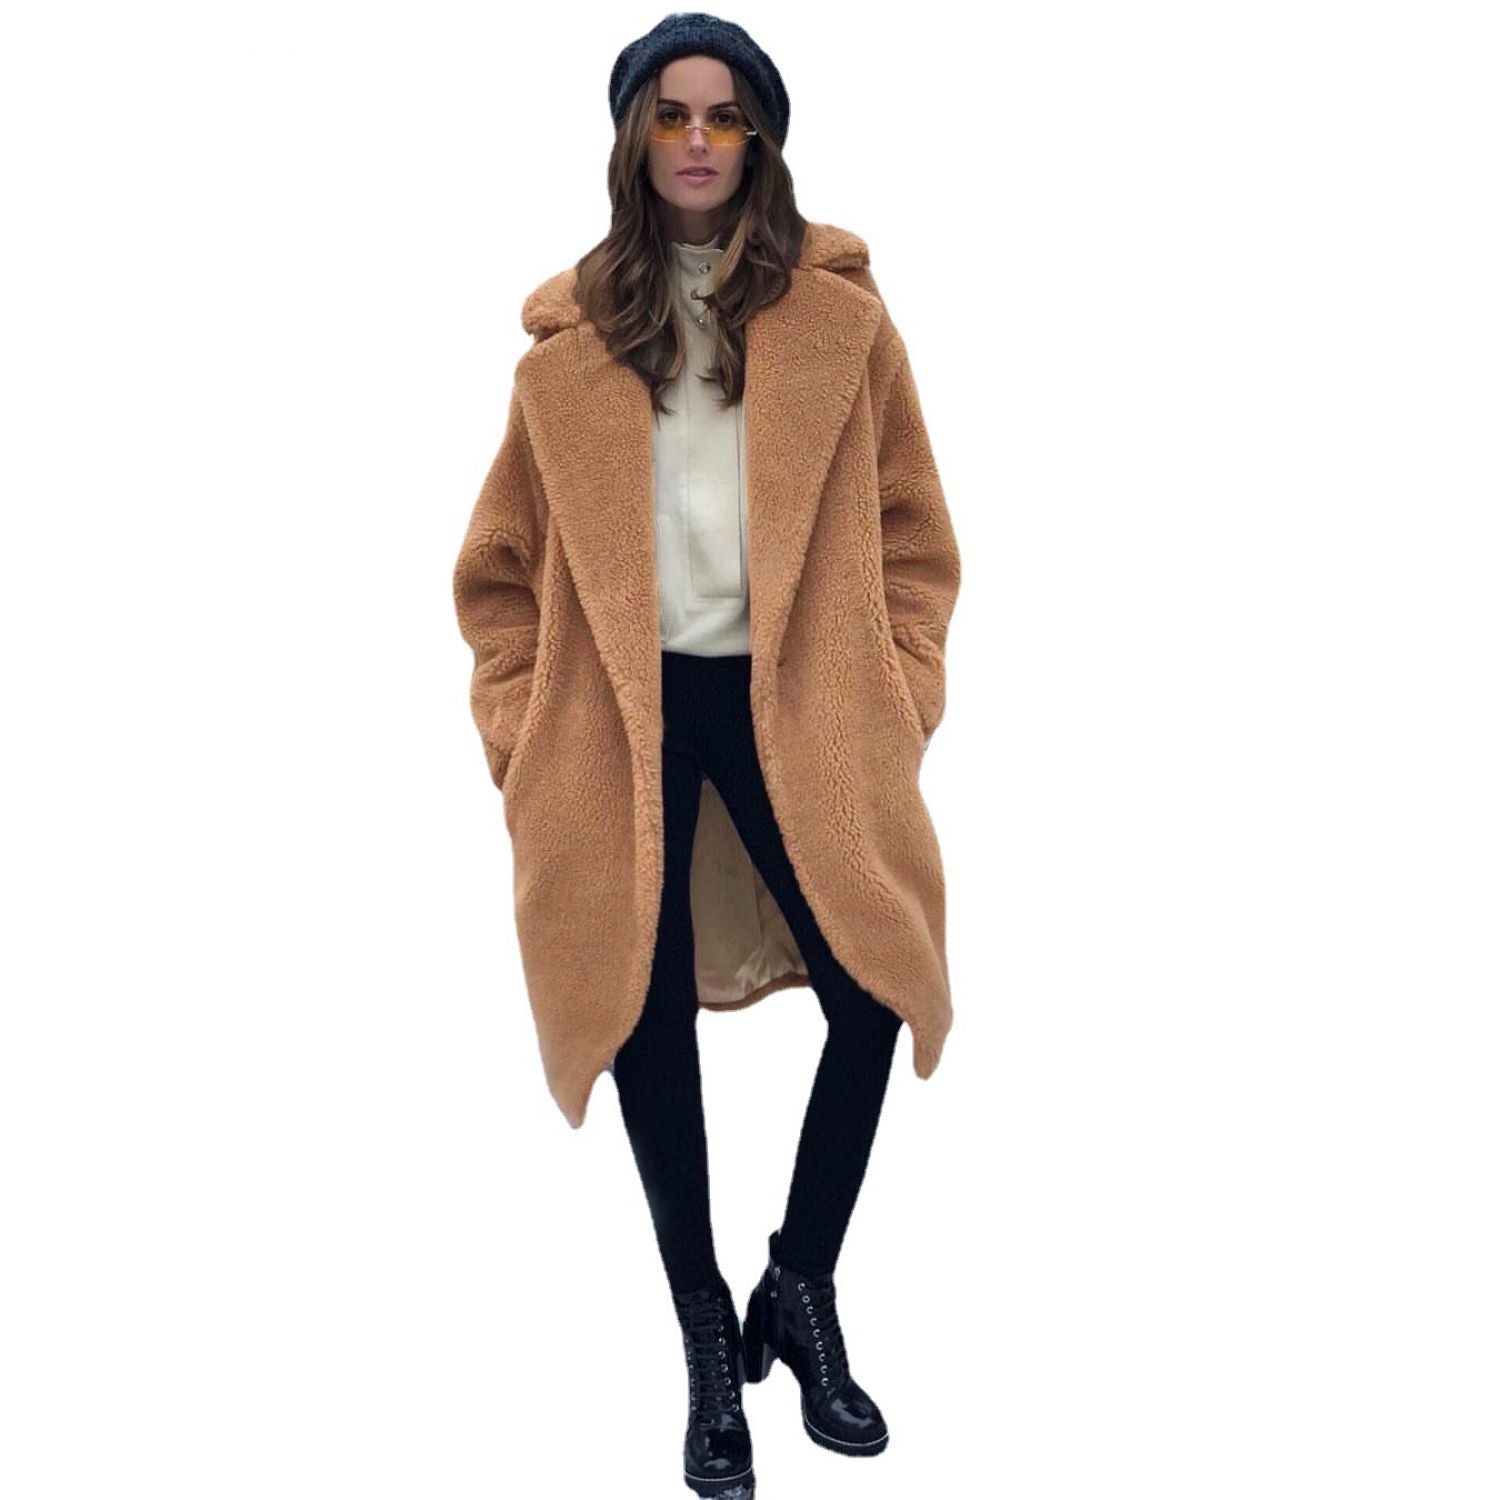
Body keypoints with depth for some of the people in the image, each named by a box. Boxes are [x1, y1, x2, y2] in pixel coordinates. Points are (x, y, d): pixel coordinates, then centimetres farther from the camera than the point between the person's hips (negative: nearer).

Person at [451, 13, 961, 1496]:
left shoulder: (837, 313, 4)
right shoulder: (571, 334, 6)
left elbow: (908, 527, 6)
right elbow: (506, 563, 8)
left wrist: (902, 694, -3)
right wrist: (522, 731, 0)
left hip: (790, 703, 0)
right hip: (622, 710, 1)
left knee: (869, 993, -5)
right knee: (648, 1022, 4)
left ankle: (799, 1288, 21)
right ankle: (708, 1339, 24)